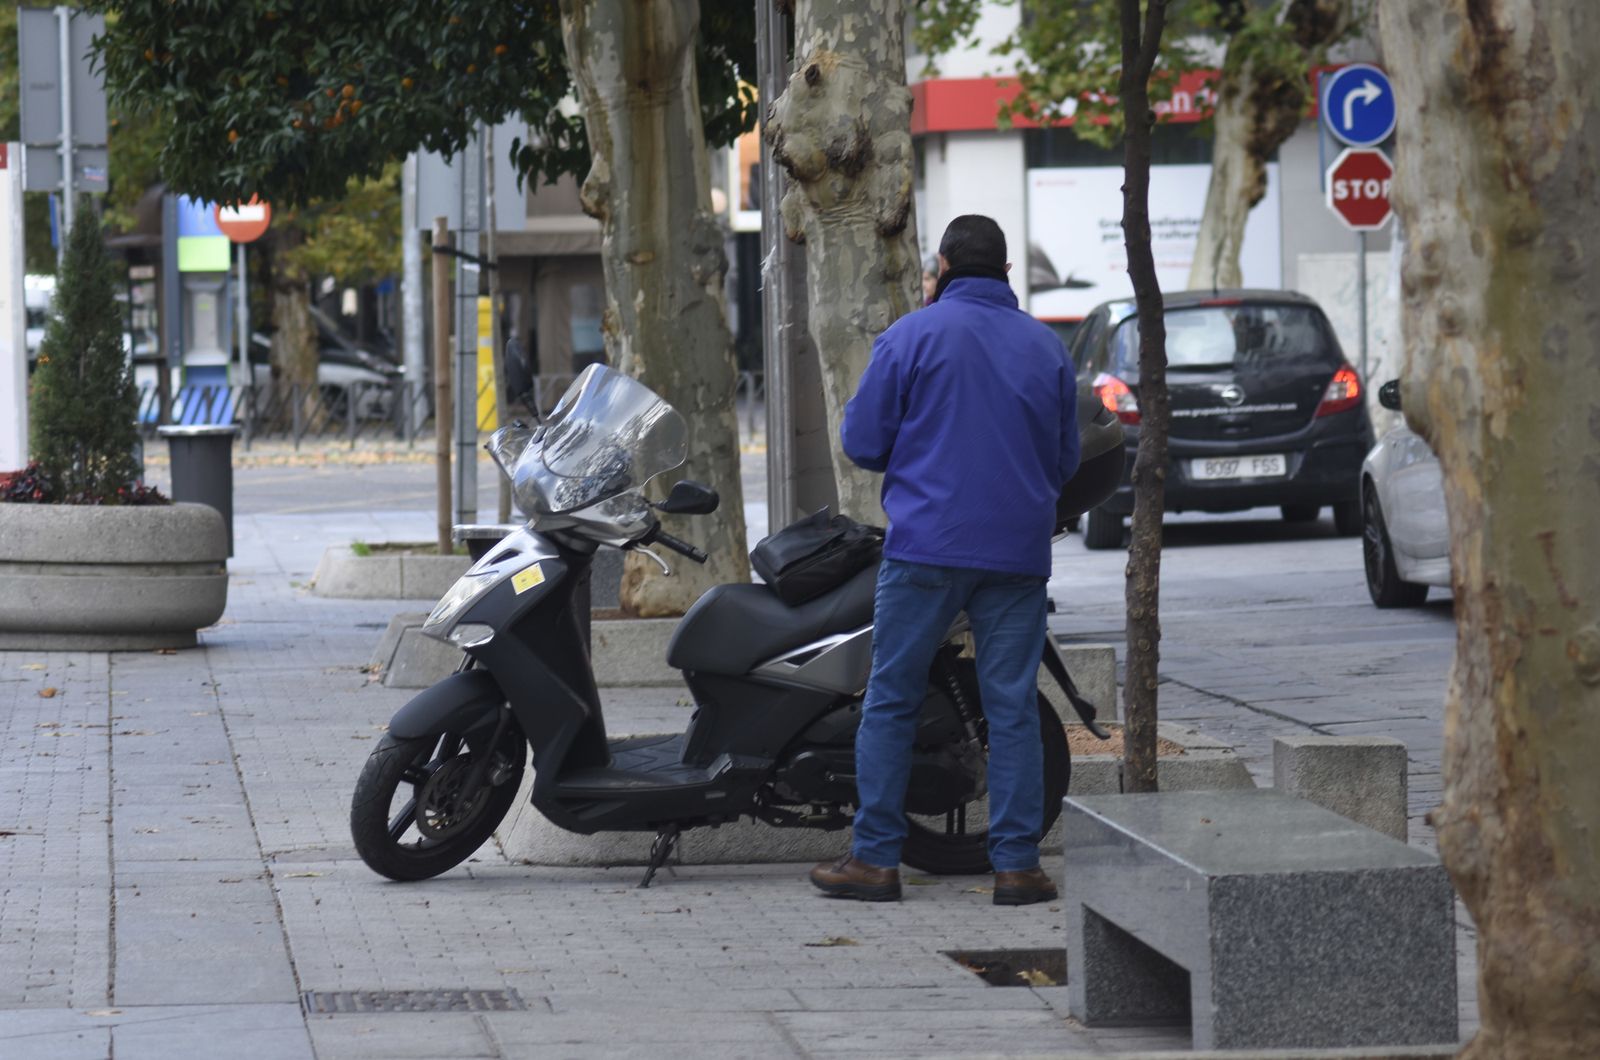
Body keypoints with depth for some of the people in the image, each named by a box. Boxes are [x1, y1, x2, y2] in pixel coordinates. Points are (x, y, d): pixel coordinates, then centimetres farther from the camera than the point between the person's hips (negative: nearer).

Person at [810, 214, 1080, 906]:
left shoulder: (911, 336, -2)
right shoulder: (1046, 348, 9)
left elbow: (863, 442, -2)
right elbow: (1066, 460, 16)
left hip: (928, 546, -3)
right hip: (1019, 554, 3)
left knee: (891, 700, 5)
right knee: (1013, 707, 4)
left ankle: (876, 857, 4)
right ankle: (1016, 863, 2)